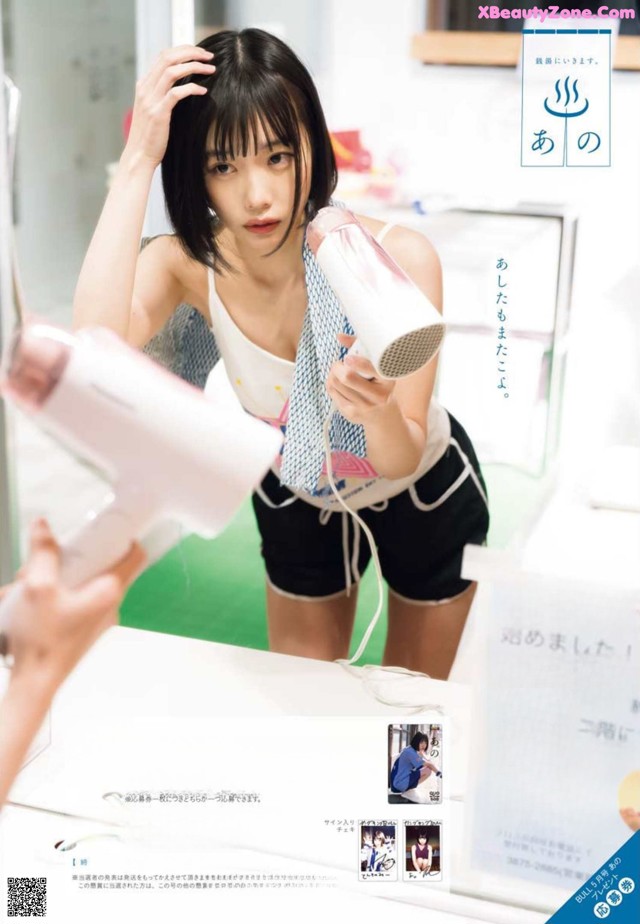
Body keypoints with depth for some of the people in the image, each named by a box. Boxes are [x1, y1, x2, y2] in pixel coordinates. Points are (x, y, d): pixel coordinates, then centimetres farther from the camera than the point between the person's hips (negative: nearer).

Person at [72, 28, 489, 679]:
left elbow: (402, 460, -30)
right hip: (298, 500, 2)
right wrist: (136, 162, -45)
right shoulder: (189, 265, -26)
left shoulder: (399, 257, -33)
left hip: (425, 492, -1)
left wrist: (382, 413, -53)